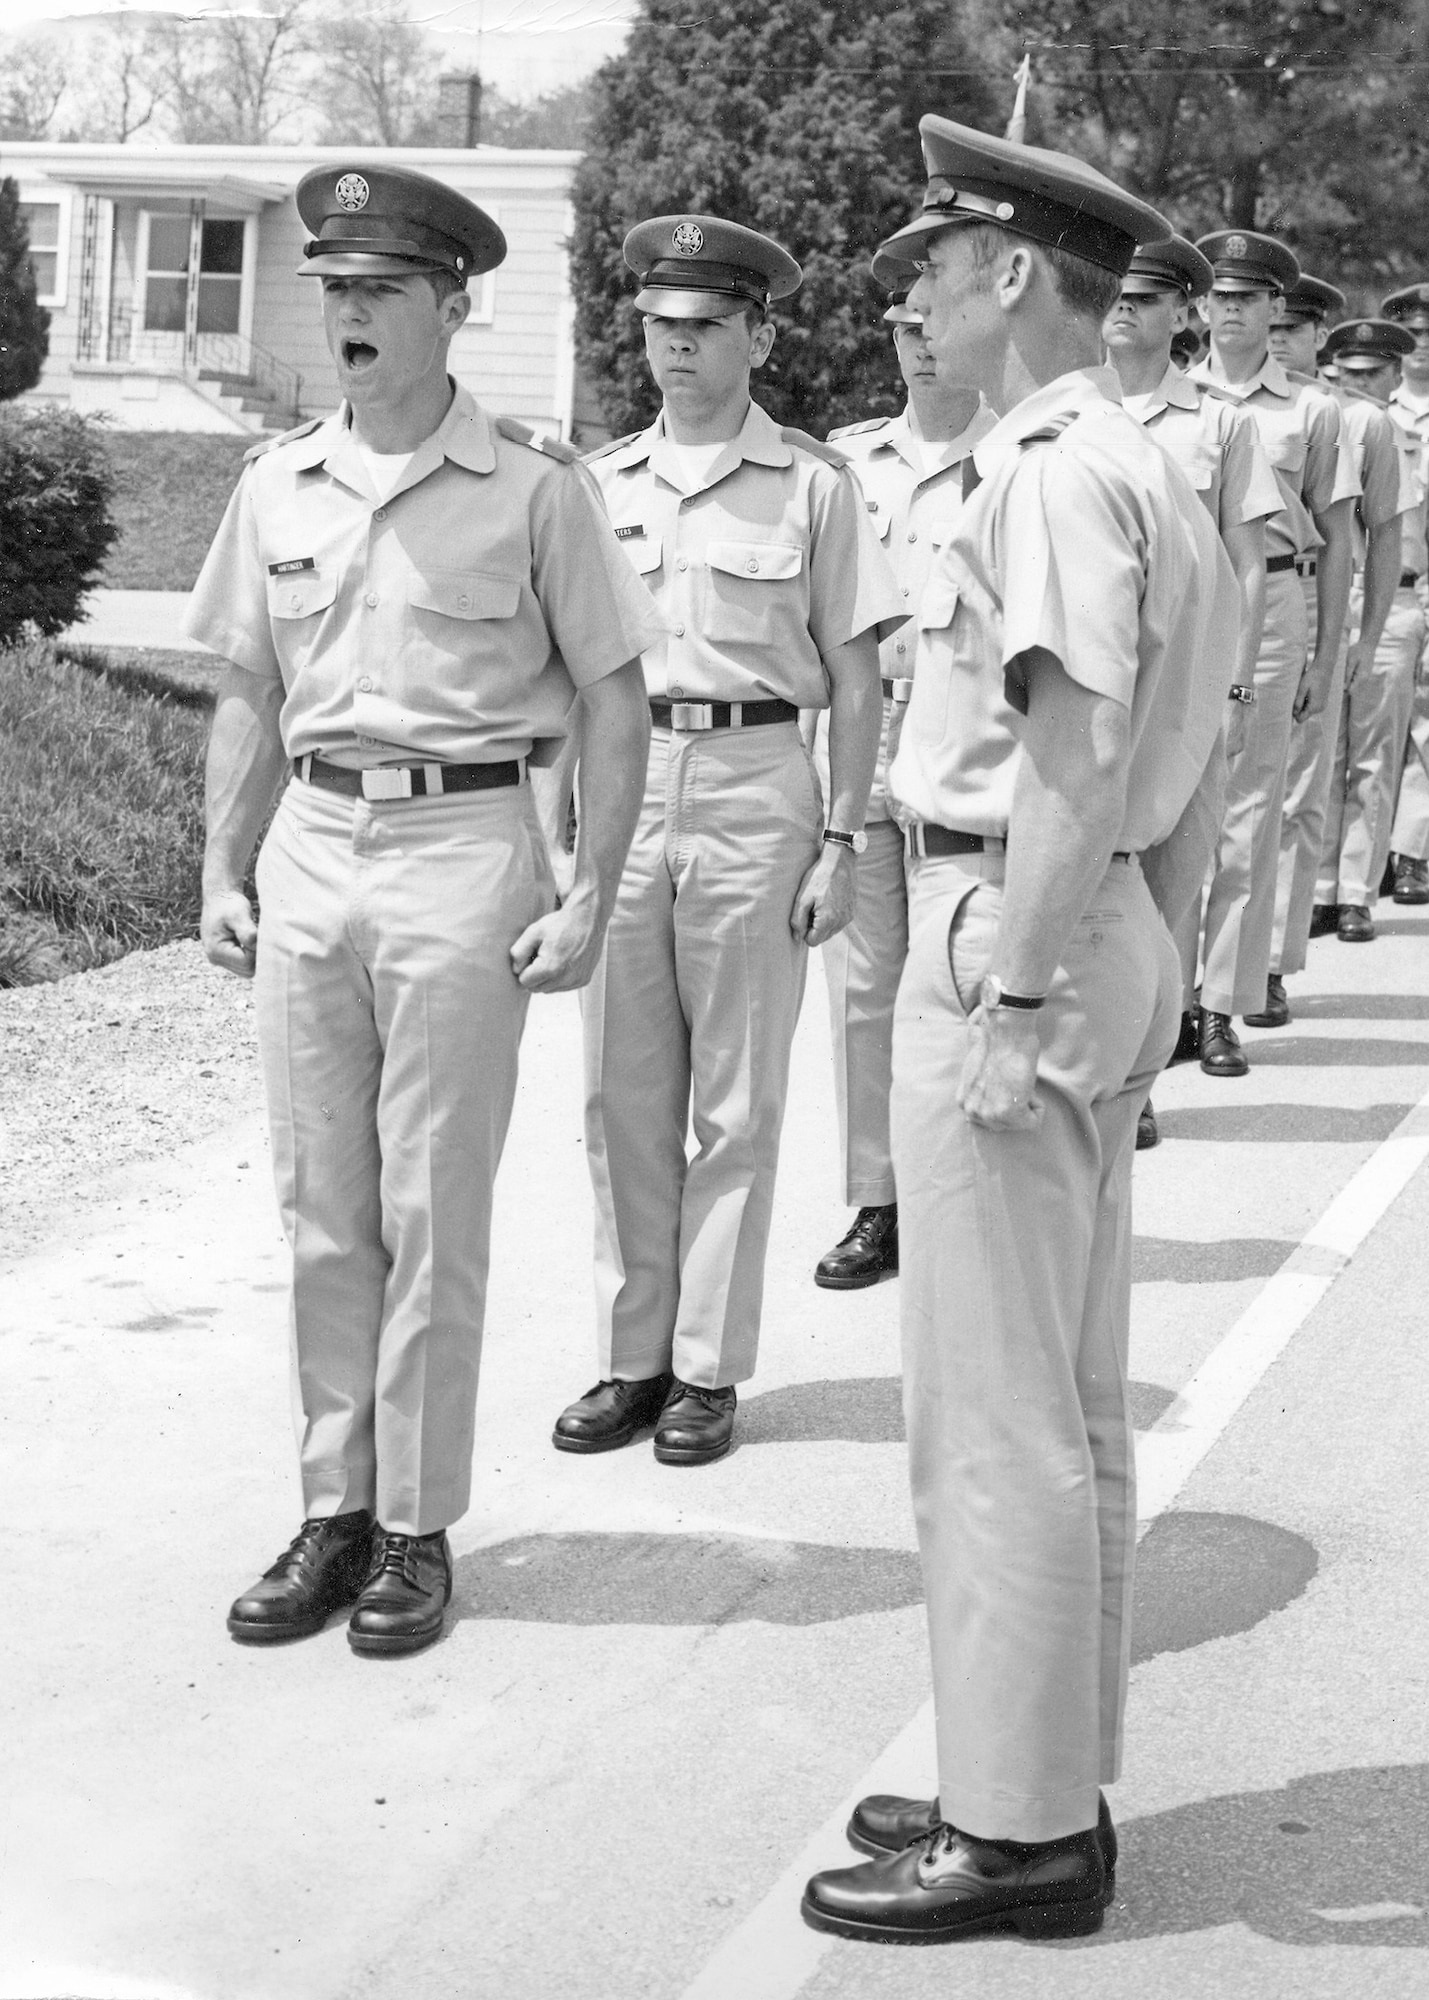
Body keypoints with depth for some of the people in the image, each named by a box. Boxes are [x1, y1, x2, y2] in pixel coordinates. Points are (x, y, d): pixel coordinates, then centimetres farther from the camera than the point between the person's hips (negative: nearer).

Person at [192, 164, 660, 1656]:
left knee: (433, 1214, 2)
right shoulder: (277, 484, 9)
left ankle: (418, 1528, 13)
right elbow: (249, 697, 16)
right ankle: (332, 1510, 19)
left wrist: (589, 899, -7)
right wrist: (220, 875, 9)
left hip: (462, 852, -4)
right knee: (320, 1211, 8)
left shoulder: (534, 486, -4)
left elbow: (615, 704, -1)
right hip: (310, 848, 4)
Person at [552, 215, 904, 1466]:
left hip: (754, 785, -3)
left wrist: (842, 839, -6)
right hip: (620, 785, 4)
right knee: (623, 1095, 7)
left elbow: (855, 678, 0)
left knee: (735, 1104, 4)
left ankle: (710, 1370, 13)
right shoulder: (602, 482, 9)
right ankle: (634, 1355, 18)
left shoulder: (812, 484, -1)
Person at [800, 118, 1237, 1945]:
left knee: (992, 1420, -3)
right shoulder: (1135, 468, 15)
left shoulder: (1054, 476, -16)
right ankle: (1048, 1784, 26)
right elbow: (1178, 777, 17)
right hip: (1105, 939, 11)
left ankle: (1021, 1833, 7)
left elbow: (1077, 765, -23)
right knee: (1070, 1409, 15)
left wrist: (1006, 1001, -21)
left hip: (1012, 937, -11)